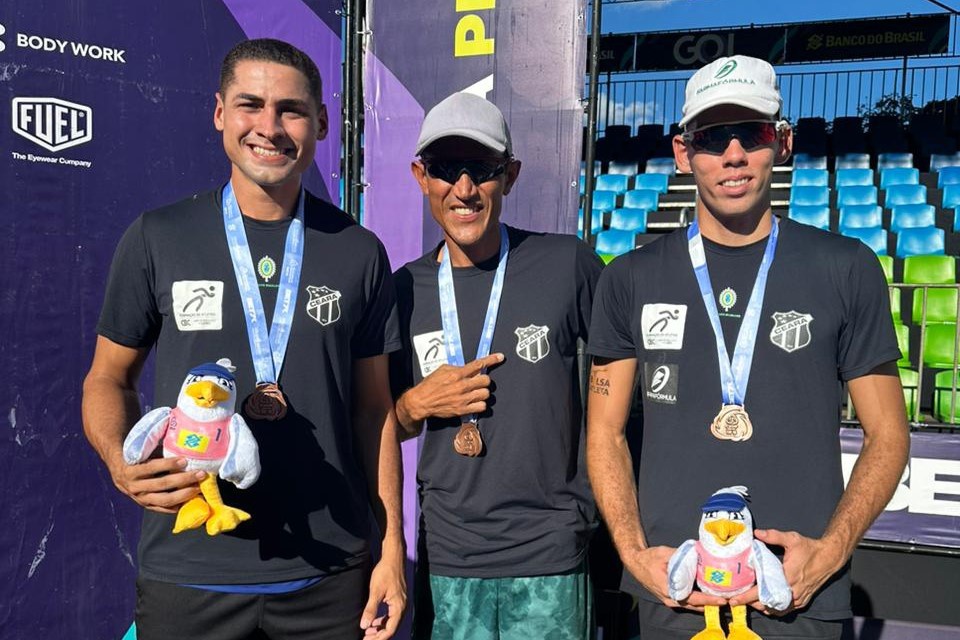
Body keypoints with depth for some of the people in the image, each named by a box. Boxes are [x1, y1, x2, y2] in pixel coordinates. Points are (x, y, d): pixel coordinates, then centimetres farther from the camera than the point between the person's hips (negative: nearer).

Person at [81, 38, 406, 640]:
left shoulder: (359, 252, 0)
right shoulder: (156, 239, -2)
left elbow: (373, 407, 3)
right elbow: (108, 378, 6)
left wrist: (392, 547, 0)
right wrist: (122, 465, -14)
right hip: (187, 574, 0)